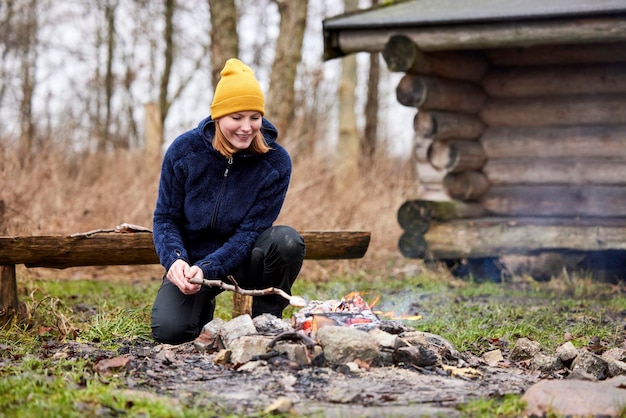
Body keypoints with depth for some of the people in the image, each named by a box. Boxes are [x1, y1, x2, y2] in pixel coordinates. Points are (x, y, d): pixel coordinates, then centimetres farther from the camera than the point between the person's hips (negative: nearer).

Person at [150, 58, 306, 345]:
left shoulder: (276, 162, -14)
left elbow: (251, 231, -16)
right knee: (169, 330, -24)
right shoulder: (184, 150, -11)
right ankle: (203, 304, 14)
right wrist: (175, 260, -26)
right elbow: (165, 217, -5)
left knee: (286, 240, -32)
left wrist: (207, 269, -29)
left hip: (243, 261, 0)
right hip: (191, 261, 0)